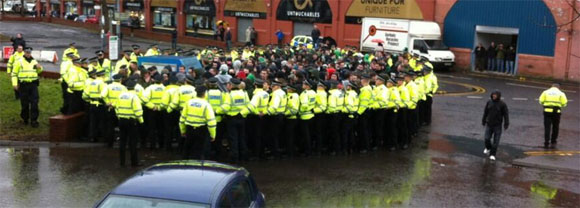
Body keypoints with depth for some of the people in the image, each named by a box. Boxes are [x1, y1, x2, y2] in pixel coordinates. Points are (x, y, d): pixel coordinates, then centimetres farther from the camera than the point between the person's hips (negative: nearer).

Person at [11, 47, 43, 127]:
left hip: (33, 85, 2)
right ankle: (24, 118, 24)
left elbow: (38, 72, 26)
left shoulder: (34, 61, 11)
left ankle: (34, 120, -3)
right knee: (24, 104, 5)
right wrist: (14, 84, -9)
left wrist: (39, 68, 2)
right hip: (23, 85, -2)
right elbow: (14, 73, 1)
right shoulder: (19, 62, 0)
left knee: (34, 103, -6)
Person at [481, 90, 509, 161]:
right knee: (487, 138, 0)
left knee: (496, 141, -2)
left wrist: (506, 124, -10)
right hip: (489, 124, 3)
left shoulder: (502, 104, -10)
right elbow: (485, 112, 10)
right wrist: (483, 121, 16)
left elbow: (506, 114, -7)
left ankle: (492, 154, 8)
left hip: (497, 125, -3)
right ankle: (488, 148, 32)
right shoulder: (489, 102, 0)